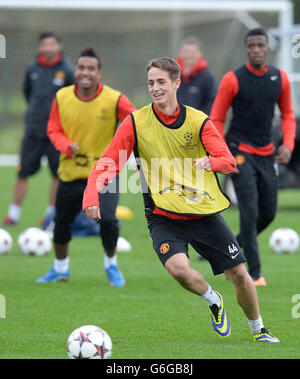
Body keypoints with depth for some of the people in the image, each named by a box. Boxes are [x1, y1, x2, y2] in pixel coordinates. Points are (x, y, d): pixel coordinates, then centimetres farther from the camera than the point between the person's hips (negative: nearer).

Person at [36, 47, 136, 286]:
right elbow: (54, 130, 4)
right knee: (61, 222, 10)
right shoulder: (62, 98, -4)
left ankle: (111, 265, 10)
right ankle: (60, 269, 37)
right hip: (71, 172, 3)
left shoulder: (114, 100, -13)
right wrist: (67, 146, -17)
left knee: (107, 219, -19)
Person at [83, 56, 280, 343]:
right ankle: (213, 301, 5)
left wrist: (211, 162, -33)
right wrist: (91, 196, -21)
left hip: (204, 213, 2)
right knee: (178, 268, -28)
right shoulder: (135, 122, -4)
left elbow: (229, 160, -10)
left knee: (239, 273, 2)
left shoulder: (198, 121, -1)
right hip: (163, 218, -2)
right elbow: (107, 164, -4)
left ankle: (258, 330, 28)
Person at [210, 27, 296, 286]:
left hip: (266, 154, 5)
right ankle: (254, 273, -7)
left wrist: (288, 145, -2)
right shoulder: (233, 80, -9)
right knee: (250, 212, -13)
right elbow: (216, 119, -4)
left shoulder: (280, 78, 2)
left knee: (268, 213, 8)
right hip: (240, 152, -5)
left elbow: (287, 115, 14)